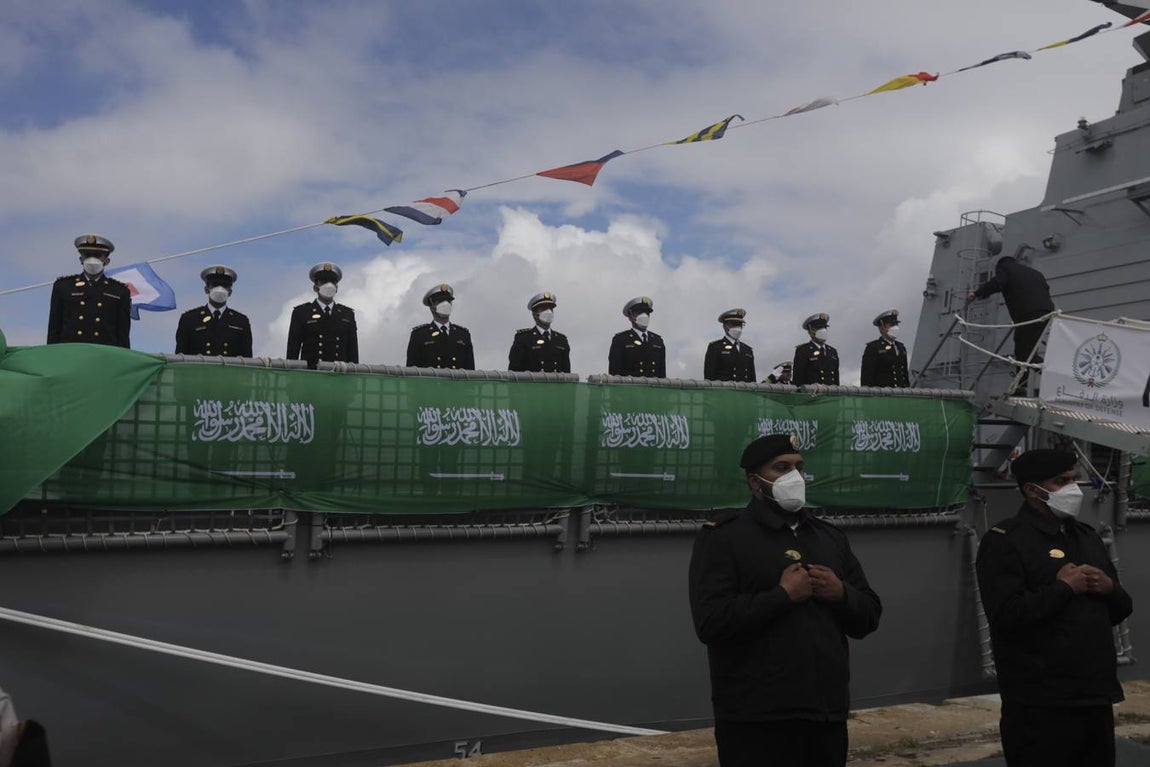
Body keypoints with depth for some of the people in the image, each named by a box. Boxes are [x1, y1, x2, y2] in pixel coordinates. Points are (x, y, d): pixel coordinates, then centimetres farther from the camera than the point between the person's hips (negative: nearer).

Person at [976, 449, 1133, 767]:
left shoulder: (1087, 536, 16)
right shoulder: (1003, 541, -9)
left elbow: (1122, 609, 19)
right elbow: (1007, 615, -22)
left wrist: (1109, 588, -2)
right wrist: (1065, 588, -16)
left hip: (1096, 696, 7)